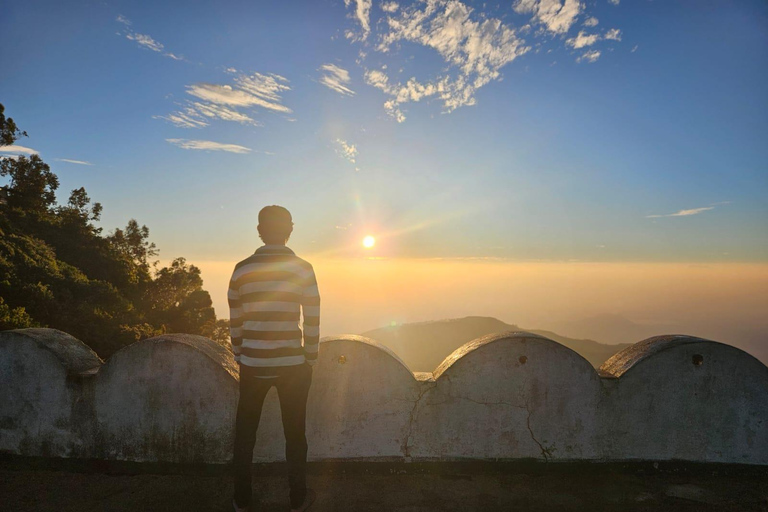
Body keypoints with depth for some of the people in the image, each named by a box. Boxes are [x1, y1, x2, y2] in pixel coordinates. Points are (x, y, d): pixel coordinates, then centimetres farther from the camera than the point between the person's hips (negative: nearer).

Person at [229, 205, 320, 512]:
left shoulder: (241, 270, -1)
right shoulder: (302, 269, -8)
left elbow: (235, 323, 4)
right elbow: (313, 322, -8)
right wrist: (310, 360, 5)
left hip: (252, 365, 2)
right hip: (292, 365, -1)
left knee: (245, 433, 18)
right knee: (295, 432, 14)